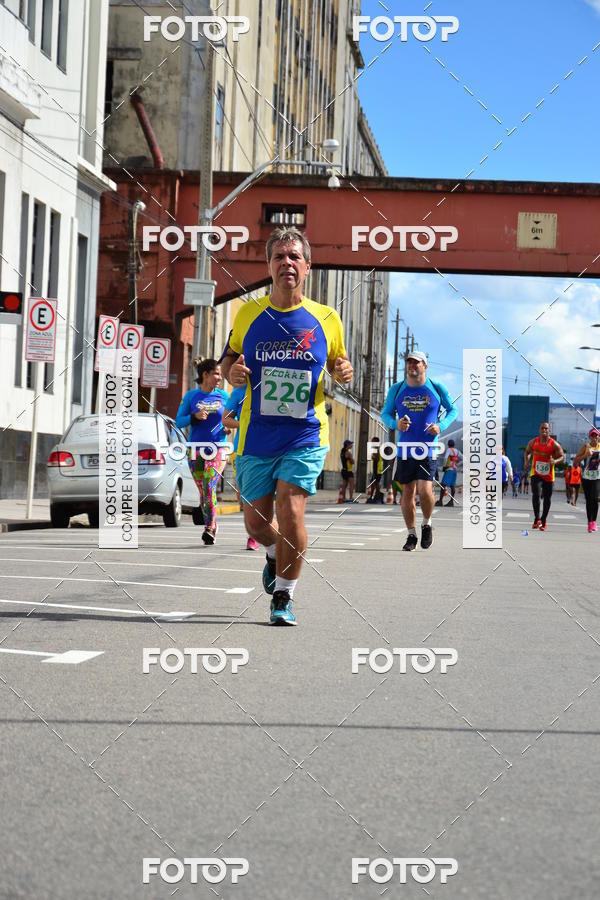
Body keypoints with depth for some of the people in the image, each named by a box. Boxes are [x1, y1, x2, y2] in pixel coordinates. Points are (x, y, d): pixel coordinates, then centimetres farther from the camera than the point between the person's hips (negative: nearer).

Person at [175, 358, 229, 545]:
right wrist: (195, 417, -15)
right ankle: (211, 526, 20)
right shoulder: (191, 396, 2)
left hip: (218, 448, -1)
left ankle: (210, 527, -14)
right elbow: (178, 422, 3)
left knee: (209, 486, -19)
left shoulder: (224, 395, 5)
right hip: (196, 450, 1)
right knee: (203, 491, 5)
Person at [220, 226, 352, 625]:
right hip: (256, 436, 2)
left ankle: (283, 596, 1)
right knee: (257, 522, 8)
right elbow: (229, 360, 13)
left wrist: (344, 372, -9)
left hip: (305, 435, -2)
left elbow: (339, 365, 14)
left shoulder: (326, 319, 1)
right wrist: (233, 372, -10)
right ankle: (275, 555, 44)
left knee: (290, 511, -16)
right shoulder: (248, 313, 2)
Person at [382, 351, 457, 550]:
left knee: (425, 490, -15)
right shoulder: (396, 389, 5)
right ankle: (411, 535, 18)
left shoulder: (437, 388, 1)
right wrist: (396, 424, -11)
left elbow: (453, 410, 12)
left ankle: (427, 524, 13)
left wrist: (441, 426, -7)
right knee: (408, 492, 4)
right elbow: (385, 414, 12)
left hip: (428, 449, -2)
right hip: (405, 449, 2)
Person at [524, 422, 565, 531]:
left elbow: (562, 456, -2)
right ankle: (537, 518, -9)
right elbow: (527, 452, 17)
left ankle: (544, 520, 27)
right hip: (536, 473, 0)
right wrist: (527, 461, -2)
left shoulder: (554, 444, -7)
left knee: (547, 498, 10)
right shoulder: (533, 442, 0)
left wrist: (555, 461, -23)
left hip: (548, 475, 0)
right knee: (536, 494, -21)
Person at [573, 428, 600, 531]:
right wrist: (585, 455, -20)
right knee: (588, 500, 6)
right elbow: (575, 462, -8)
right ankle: (589, 522, 17)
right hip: (586, 477, 0)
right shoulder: (585, 447, -3)